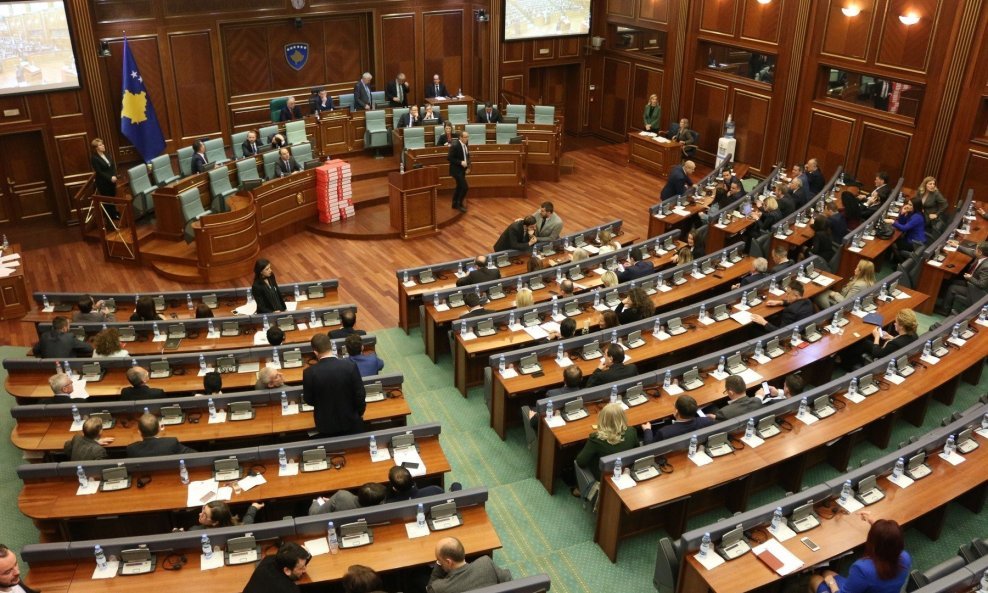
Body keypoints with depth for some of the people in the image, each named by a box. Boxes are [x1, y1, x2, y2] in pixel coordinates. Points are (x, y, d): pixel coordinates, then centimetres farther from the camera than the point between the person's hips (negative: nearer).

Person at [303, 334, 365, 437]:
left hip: (326, 424, 0)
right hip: (351, 421, 0)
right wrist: (360, 412, 9)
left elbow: (309, 400, -5)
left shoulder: (309, 372, -20)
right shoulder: (350, 366, -19)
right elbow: (360, 394, -11)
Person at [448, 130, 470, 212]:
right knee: (465, 187, -10)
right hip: (456, 170, -8)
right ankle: (459, 204, 5)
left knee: (459, 187, 17)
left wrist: (468, 166, 1)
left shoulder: (465, 145, 3)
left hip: (462, 169, 8)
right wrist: (460, 162, -25)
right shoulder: (455, 145, -22)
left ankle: (455, 204, 31)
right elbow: (449, 158, -22)